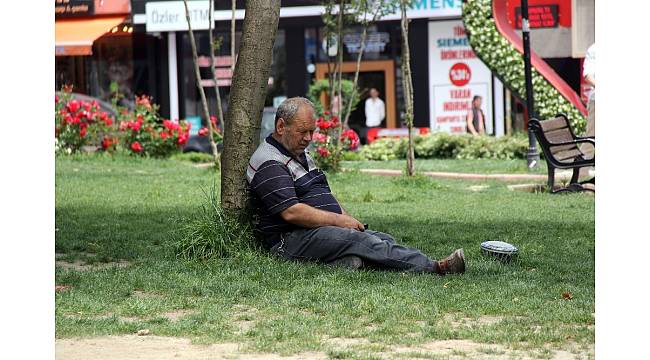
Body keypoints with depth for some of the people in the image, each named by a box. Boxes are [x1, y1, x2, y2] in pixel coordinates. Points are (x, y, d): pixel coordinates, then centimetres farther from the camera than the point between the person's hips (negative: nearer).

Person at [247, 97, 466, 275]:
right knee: (359, 240, -30)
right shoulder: (269, 164, -9)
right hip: (291, 239, -10)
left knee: (384, 240, -14)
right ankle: (433, 268, -43)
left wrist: (349, 220, 8)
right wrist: (340, 220, -14)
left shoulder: (300, 155, 24)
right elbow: (291, 212, -20)